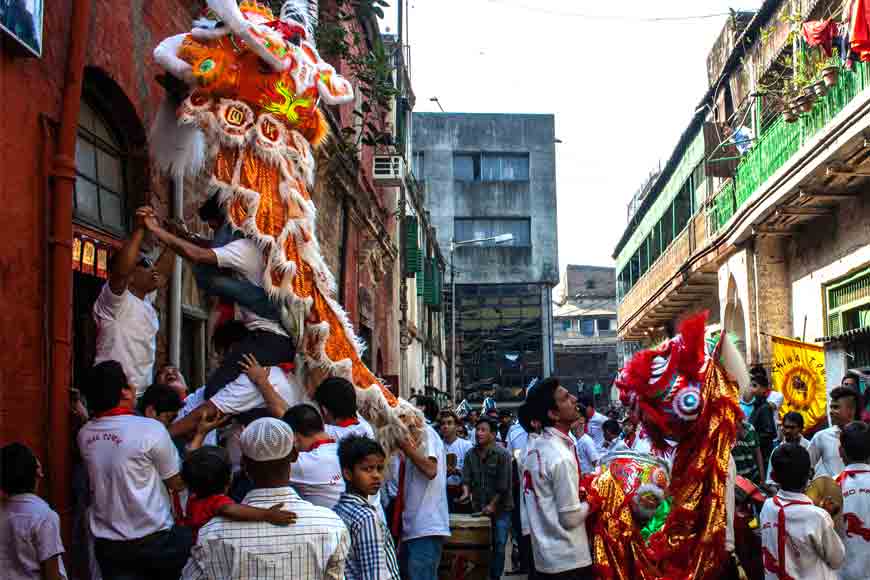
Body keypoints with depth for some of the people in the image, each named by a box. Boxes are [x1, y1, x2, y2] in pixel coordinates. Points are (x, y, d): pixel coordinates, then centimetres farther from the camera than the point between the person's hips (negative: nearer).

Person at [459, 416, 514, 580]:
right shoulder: (471, 454, 4)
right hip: (479, 508, 4)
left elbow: (503, 484, -13)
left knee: (499, 546, -2)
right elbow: (466, 477, 2)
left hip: (500, 508, -4)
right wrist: (466, 492, -18)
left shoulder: (502, 454, -11)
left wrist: (493, 505, -15)